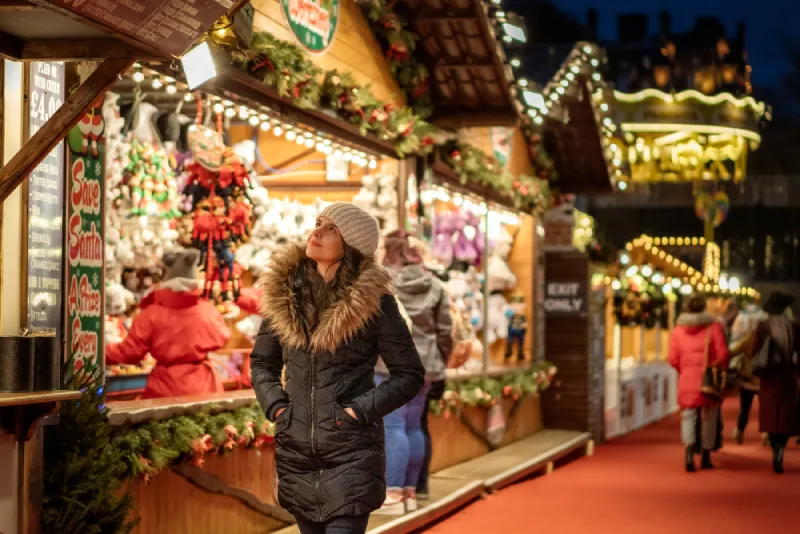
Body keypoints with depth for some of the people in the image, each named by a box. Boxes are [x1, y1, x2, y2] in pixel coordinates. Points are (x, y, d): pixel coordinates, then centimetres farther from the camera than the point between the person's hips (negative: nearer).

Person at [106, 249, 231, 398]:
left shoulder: (152, 313, -8)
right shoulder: (208, 310, -4)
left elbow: (130, 351, -3)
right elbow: (220, 338, 11)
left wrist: (101, 353, 11)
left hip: (164, 389, -1)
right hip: (201, 386, 1)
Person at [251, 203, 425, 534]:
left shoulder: (372, 299, -7)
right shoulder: (284, 292, 5)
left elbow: (410, 375, -2)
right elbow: (262, 361, 16)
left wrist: (360, 410, -13)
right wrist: (275, 405, -1)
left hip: (352, 452, -4)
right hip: (296, 449, 5)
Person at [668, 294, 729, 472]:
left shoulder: (677, 330, 2)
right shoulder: (714, 327, -3)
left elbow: (673, 359, 0)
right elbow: (723, 354, -9)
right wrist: (721, 370, 10)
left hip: (687, 380, 1)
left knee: (688, 415, 5)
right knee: (709, 418, 12)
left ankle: (689, 448, -20)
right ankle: (706, 457, 18)